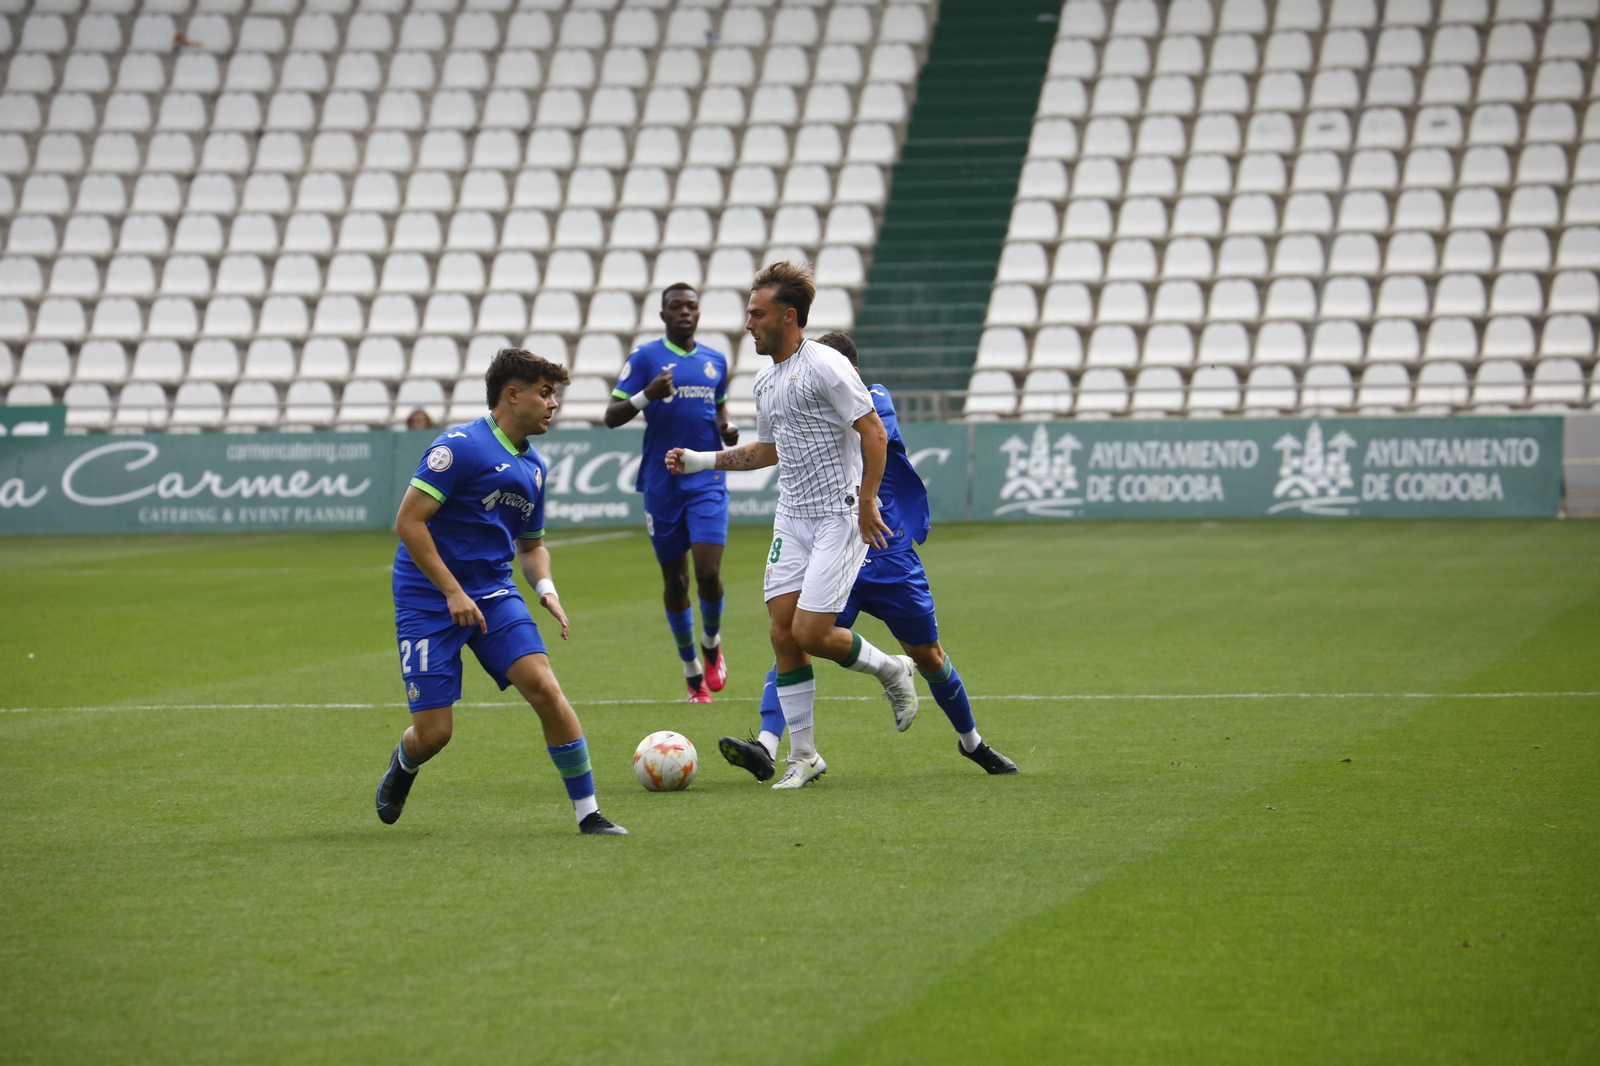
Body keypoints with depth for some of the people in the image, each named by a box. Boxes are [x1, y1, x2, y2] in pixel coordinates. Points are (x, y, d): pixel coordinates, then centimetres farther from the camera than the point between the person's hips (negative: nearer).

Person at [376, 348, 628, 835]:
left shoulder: (533, 467, 12)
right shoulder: (461, 446, -13)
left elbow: (531, 543, 24)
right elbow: (408, 521, -16)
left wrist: (545, 588, 3)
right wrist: (453, 593, -18)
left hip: (493, 595, 6)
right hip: (427, 599, -6)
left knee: (544, 687, -17)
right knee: (432, 734, -6)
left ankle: (588, 813, -10)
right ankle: (403, 764, 33)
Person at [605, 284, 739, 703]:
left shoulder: (716, 361, 9)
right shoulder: (646, 357, -2)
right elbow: (611, 416, -6)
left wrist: (727, 429, 3)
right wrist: (647, 395, -24)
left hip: (708, 482, 1)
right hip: (662, 485, -1)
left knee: (708, 571, -13)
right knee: (674, 579, 6)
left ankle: (712, 644, 16)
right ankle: (691, 669, 22)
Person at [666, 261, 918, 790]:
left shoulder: (825, 367, -14)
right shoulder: (766, 381, 13)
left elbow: (874, 432, -16)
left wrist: (866, 503, -18)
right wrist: (700, 461, 19)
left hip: (840, 518, -8)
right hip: (792, 519, 8)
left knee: (810, 633, -13)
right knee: (783, 634, 1)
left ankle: (890, 669, 16)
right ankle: (803, 755, 9)